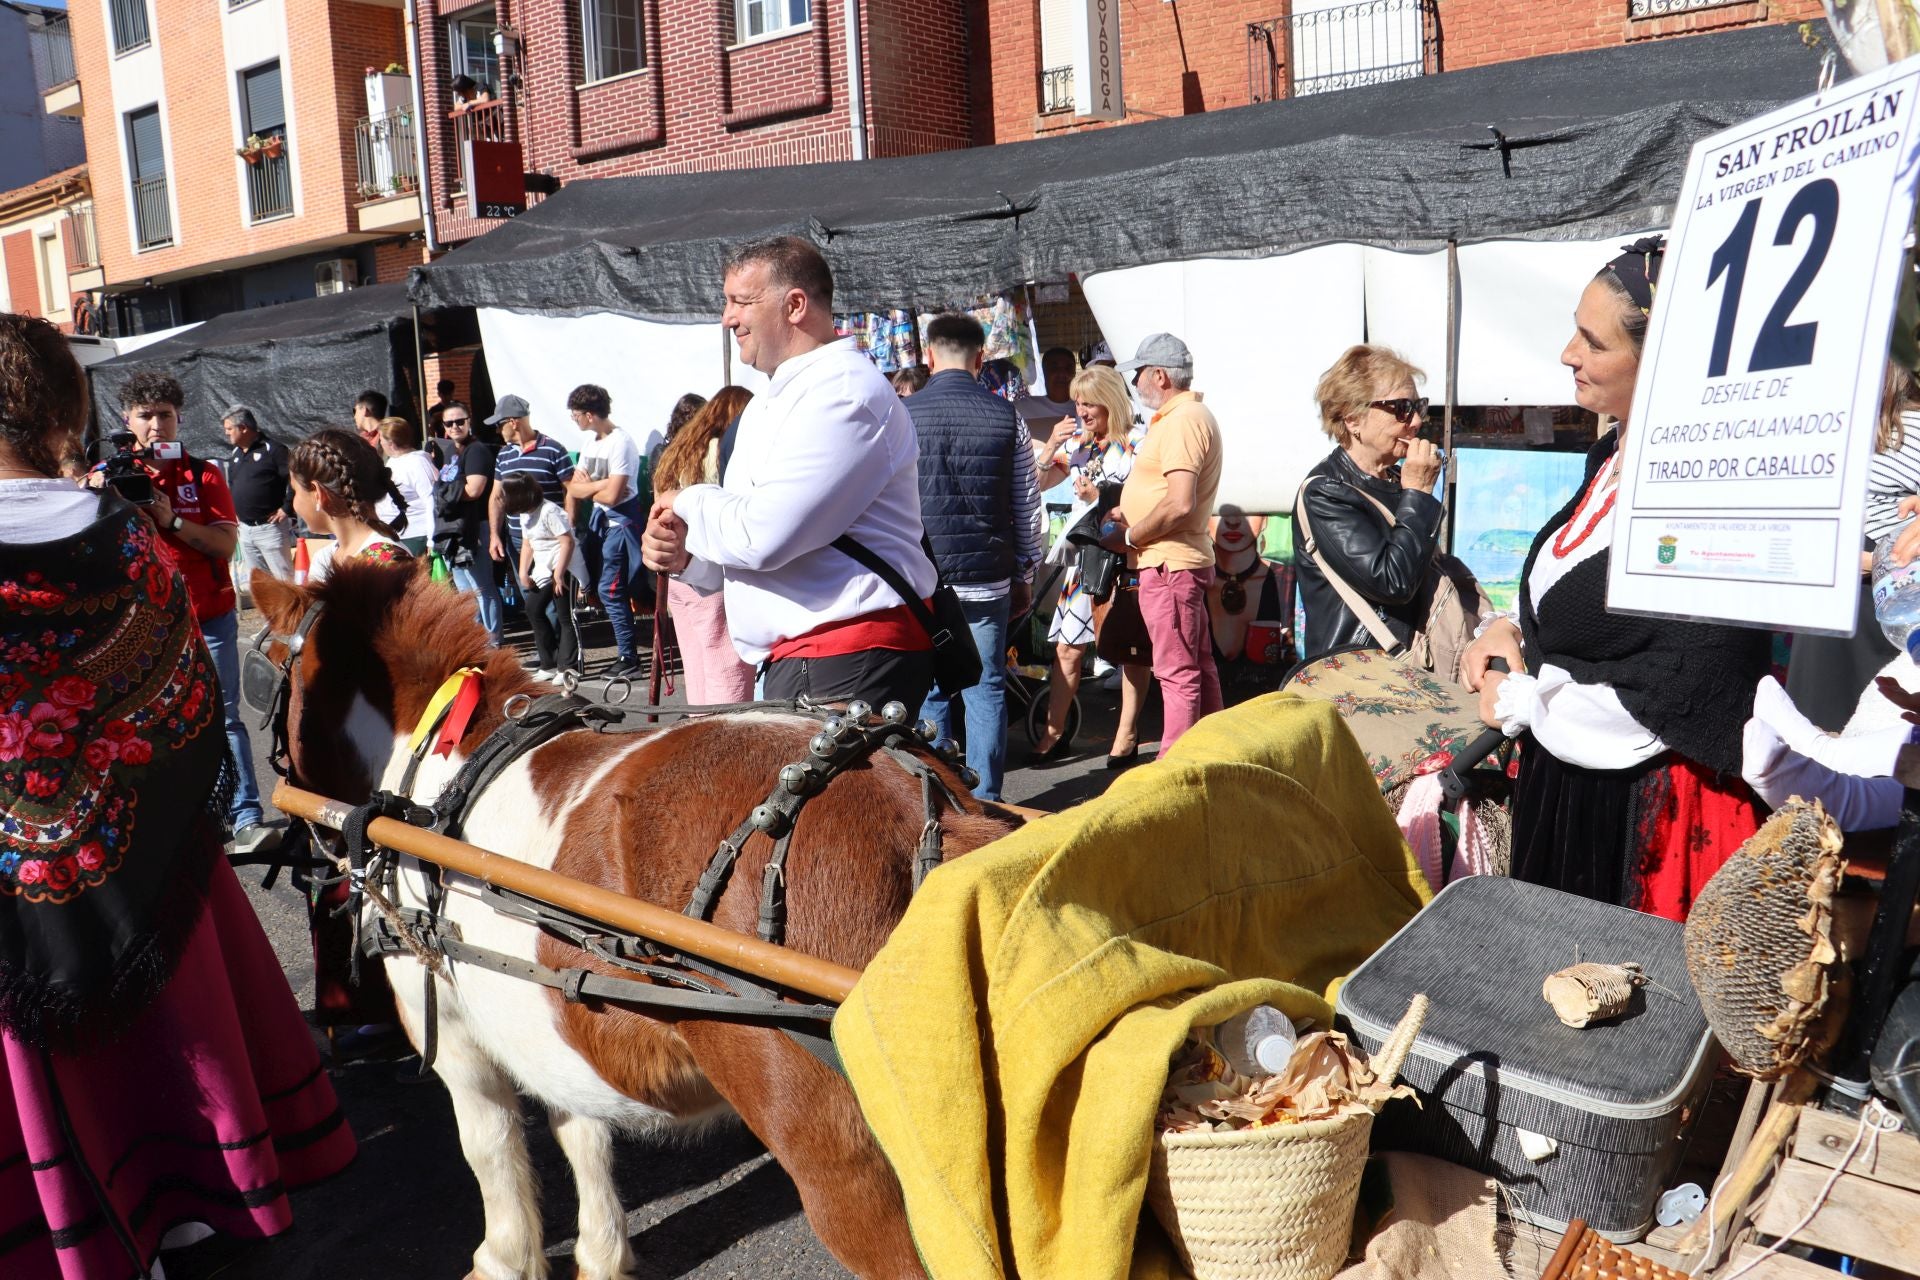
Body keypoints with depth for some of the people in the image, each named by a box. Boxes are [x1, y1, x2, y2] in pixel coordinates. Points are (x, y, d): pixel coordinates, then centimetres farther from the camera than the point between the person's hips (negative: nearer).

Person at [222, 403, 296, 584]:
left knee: (285, 579, -6)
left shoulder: (272, 450, -11)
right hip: (245, 529, 8)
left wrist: (286, 509, -16)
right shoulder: (235, 455, 15)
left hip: (270, 527, -8)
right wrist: (235, 512, 18)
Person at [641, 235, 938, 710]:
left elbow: (762, 535, -23)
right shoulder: (767, 404, 18)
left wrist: (689, 503, -4)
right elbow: (741, 547, 23)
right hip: (789, 666, 10)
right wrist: (686, 553, 2)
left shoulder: (846, 391, -15)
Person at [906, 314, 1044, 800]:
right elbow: (1028, 506, 6)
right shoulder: (1006, 417, 1)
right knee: (986, 692, 8)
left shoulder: (902, 416, -2)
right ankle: (985, 801, 11)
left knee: (927, 693, 7)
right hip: (987, 578, 1)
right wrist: (1025, 575, 16)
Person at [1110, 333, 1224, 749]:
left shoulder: (1182, 420, -17)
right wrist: (1125, 513, 11)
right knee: (1198, 667, 16)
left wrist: (1129, 535, -13)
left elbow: (1180, 504, -26)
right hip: (1181, 561, 11)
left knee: (1176, 671, -6)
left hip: (1168, 563, -11)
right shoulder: (1190, 414, 18)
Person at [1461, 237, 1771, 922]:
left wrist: (1518, 701, -17)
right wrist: (1514, 628, -1)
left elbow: (1684, 698, -26)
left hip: (1639, 808, -9)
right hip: (1559, 777, 9)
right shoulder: (1616, 454, 4)